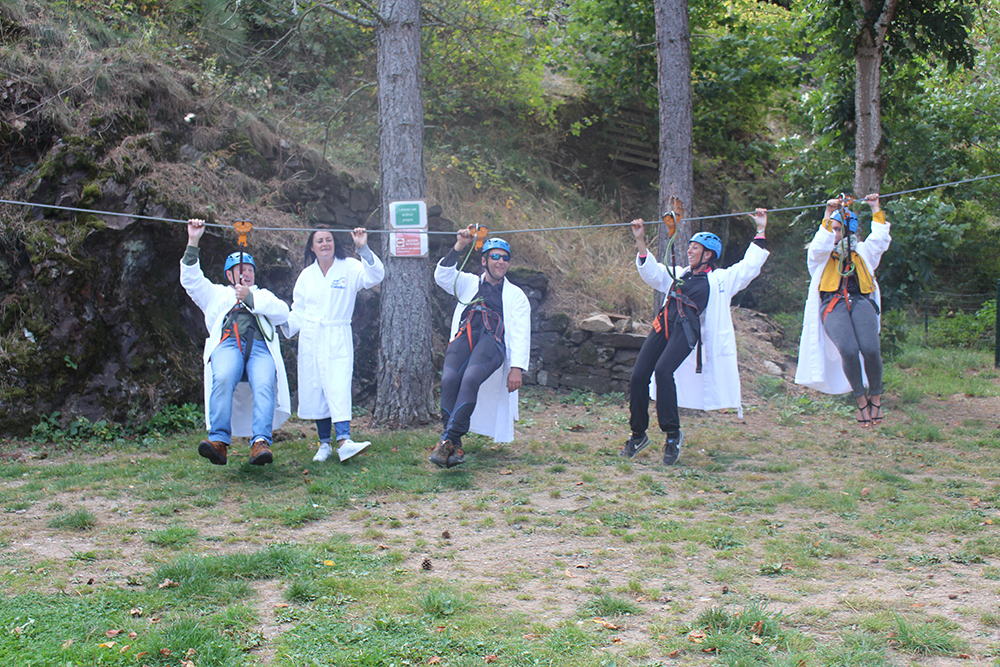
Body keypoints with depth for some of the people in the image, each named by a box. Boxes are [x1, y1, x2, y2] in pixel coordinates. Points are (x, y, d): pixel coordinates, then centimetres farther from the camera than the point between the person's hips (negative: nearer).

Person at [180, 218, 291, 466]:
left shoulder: (263, 295, 38)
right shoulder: (218, 294, 38)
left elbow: (282, 312, 17)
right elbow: (191, 280, 24)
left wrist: (250, 297, 8)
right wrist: (193, 242, 17)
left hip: (260, 347, 1)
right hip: (228, 344, 0)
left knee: (264, 385, -33)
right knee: (222, 380, -35)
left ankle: (261, 443, -48)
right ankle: (219, 441, -45)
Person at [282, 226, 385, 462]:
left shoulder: (349, 268, 0)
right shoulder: (306, 275, 12)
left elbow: (375, 276, -17)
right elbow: (299, 310, 18)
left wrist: (363, 249, -27)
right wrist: (284, 325, 2)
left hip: (338, 339, -4)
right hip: (310, 339, 4)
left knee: (339, 388, -17)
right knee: (314, 390, 1)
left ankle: (343, 440, -27)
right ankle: (325, 443, 9)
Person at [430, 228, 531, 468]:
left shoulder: (515, 295, 25)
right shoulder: (468, 283, 29)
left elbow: (521, 333, 14)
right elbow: (442, 276, 10)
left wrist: (517, 368, 0)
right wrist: (459, 247, 1)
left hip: (493, 341, -1)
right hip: (464, 337, 1)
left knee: (471, 378, -33)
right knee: (449, 379, -30)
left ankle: (447, 440, -36)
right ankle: (455, 447, -29)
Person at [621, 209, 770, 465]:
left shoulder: (722, 278, 19)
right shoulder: (679, 275, 31)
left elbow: (750, 266, 18)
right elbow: (651, 272, 29)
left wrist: (760, 230, 21)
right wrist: (640, 241, 22)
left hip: (688, 329, -5)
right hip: (664, 324, 5)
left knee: (663, 371, -27)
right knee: (638, 375, -6)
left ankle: (673, 434, -15)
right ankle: (638, 434, 10)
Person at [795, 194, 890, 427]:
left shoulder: (861, 252, 27)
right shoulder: (820, 255, 20)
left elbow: (880, 240, 16)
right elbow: (820, 246, -1)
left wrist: (876, 211, 16)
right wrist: (828, 214, -5)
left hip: (861, 302, 2)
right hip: (833, 305, -2)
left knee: (870, 349, -24)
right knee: (848, 351, -27)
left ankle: (876, 396, -3)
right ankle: (861, 400, -11)